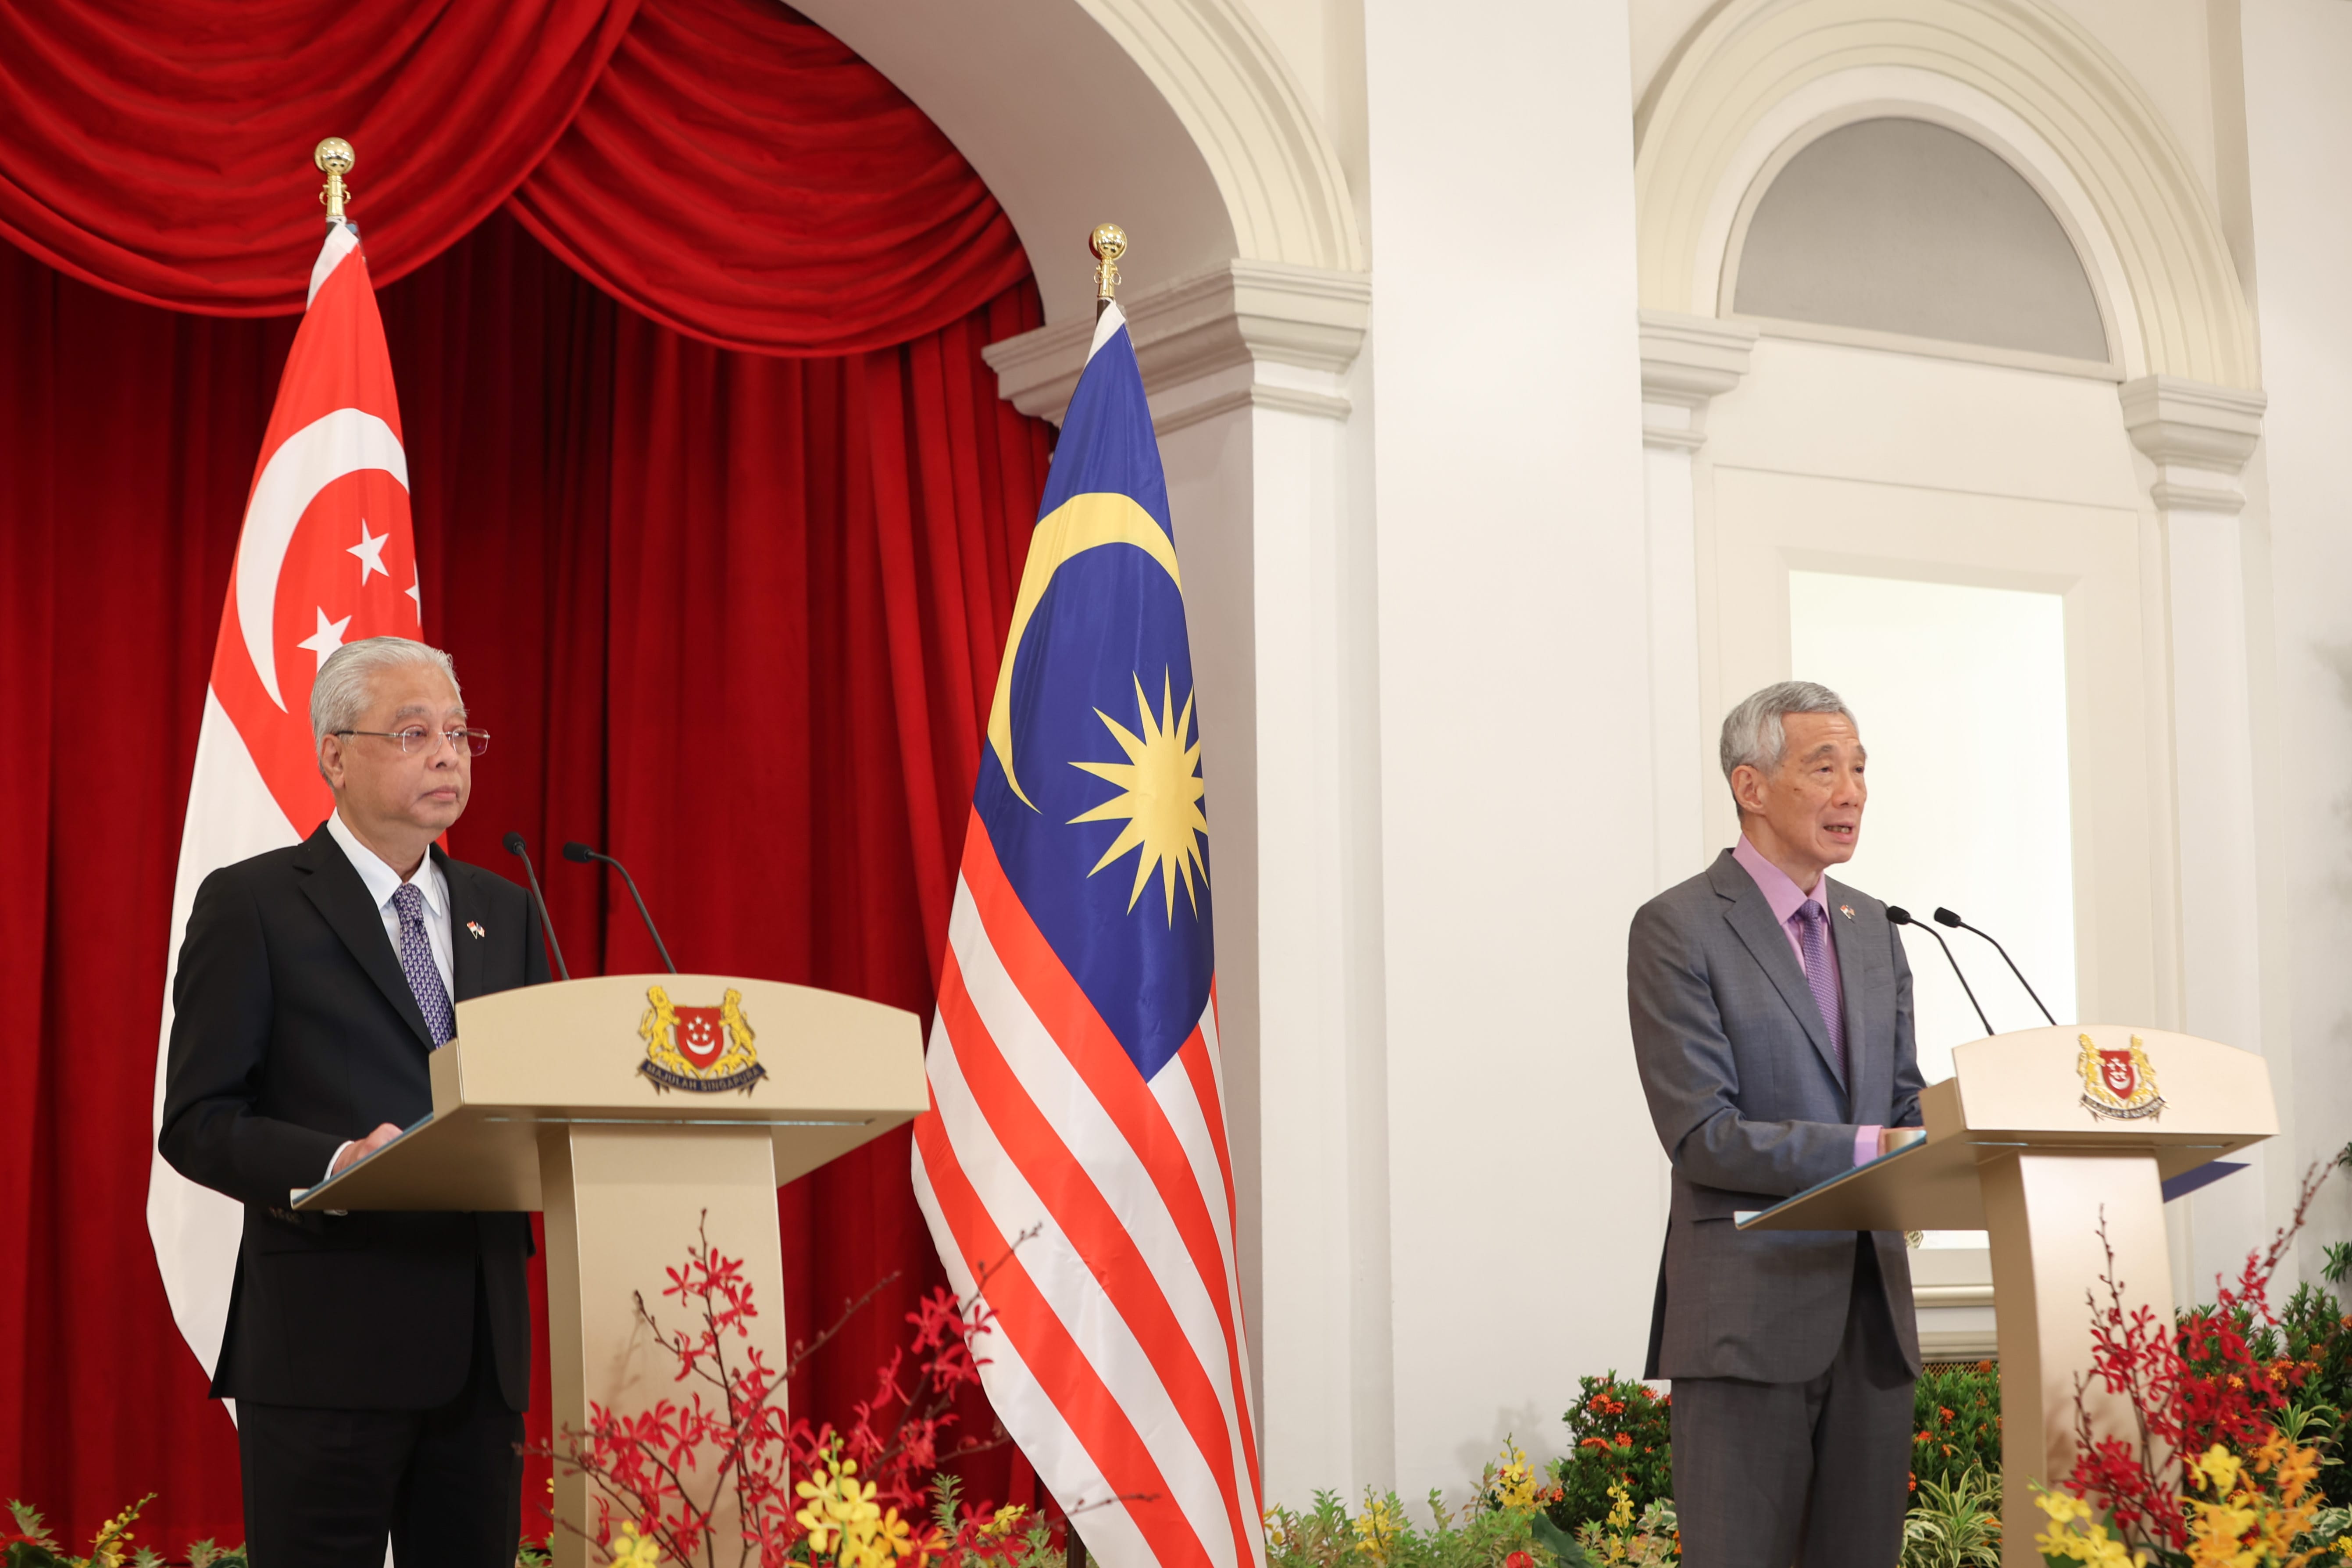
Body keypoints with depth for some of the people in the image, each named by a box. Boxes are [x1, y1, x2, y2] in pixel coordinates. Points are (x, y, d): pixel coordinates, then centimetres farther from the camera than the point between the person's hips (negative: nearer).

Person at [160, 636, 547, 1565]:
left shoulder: (503, 912, 17)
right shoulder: (251, 904, 0)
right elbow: (198, 1123, -5)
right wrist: (338, 1164, -22)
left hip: (480, 1346, 5)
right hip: (326, 1342, -5)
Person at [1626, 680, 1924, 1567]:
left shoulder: (1871, 929, 16)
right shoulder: (1679, 929, -6)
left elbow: (1903, 1109, 17)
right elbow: (1702, 1135, -13)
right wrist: (1865, 1150, -22)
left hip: (1871, 1306, 7)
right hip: (1749, 1316, -6)